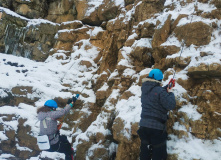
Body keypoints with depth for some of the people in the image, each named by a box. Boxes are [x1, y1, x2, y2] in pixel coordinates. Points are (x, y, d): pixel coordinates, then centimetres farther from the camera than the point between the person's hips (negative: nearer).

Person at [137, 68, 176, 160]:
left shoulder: (144, 89, 7)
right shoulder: (160, 91, -16)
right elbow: (171, 105, -17)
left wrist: (167, 88, 17)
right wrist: (170, 93, -3)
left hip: (143, 125, 7)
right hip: (156, 127, -6)